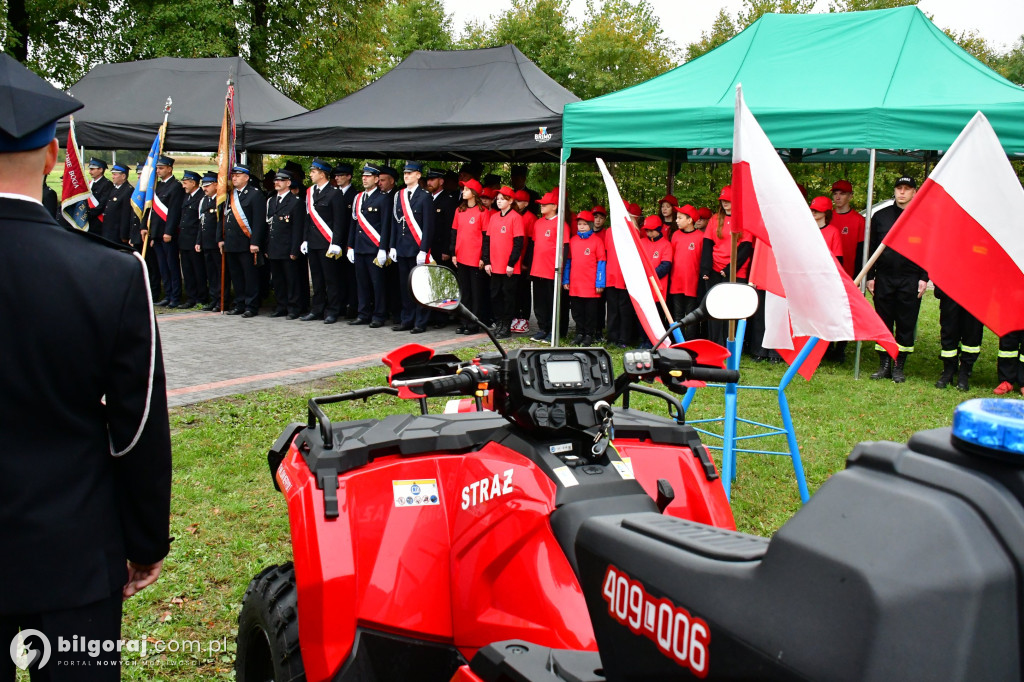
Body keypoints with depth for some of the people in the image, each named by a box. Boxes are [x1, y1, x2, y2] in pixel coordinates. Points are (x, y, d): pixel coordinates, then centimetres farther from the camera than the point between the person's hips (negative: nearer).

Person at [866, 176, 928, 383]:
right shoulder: (880, 216, 9)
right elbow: (871, 248, 10)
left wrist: (924, 278, -4)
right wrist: (870, 276, 4)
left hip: (910, 280, -2)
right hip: (884, 278, 2)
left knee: (906, 324, 2)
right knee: (883, 322, 5)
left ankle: (899, 367, 10)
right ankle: (884, 365, 13)